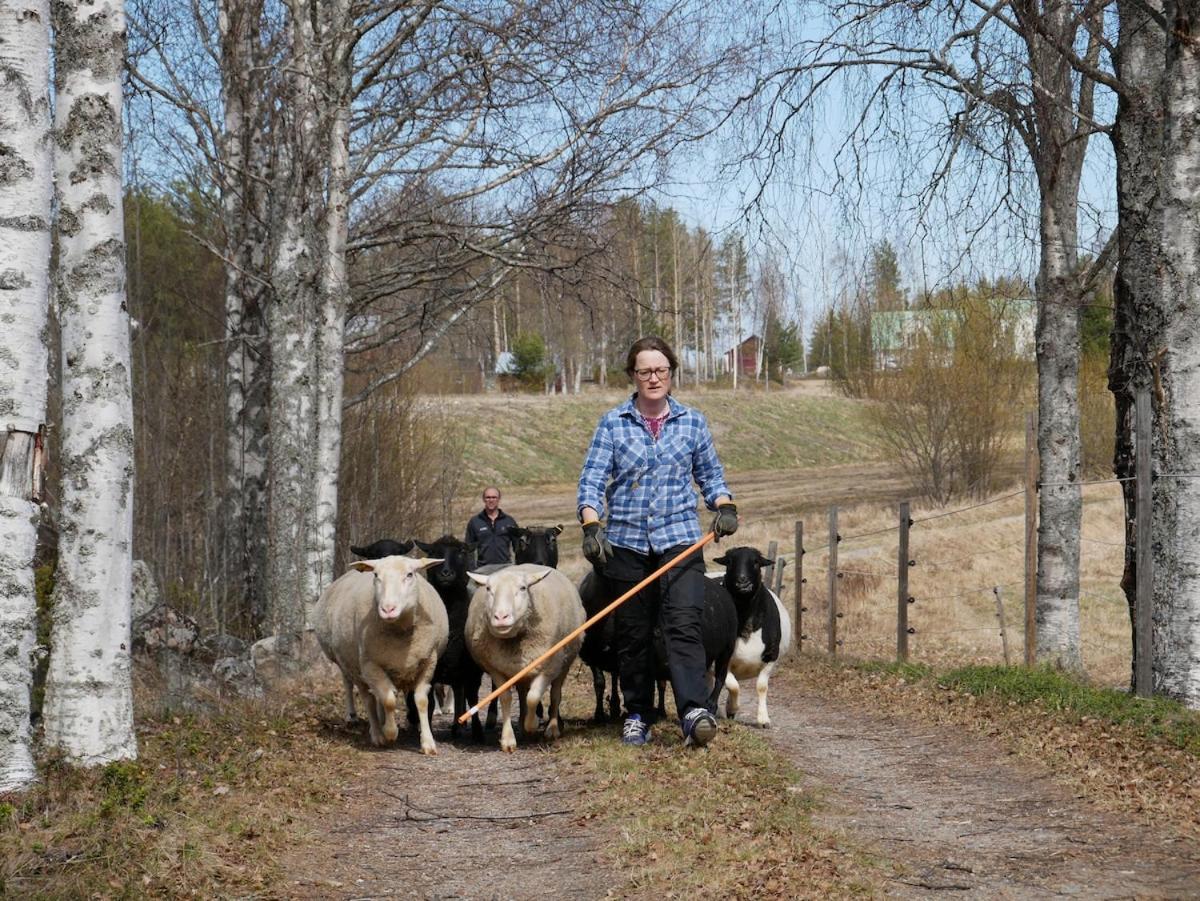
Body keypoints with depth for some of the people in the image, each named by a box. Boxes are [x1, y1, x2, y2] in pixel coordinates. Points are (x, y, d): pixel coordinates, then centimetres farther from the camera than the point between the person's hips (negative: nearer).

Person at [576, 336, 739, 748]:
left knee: (683, 624, -17)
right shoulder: (613, 424, 4)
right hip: (627, 541, 1)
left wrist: (725, 508, -2)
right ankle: (637, 716, 18)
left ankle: (695, 713, -27)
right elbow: (591, 482, 0)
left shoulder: (693, 422, 9)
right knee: (633, 634, 6)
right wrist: (591, 527, -15)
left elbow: (711, 475, 18)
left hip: (679, 539, -1)